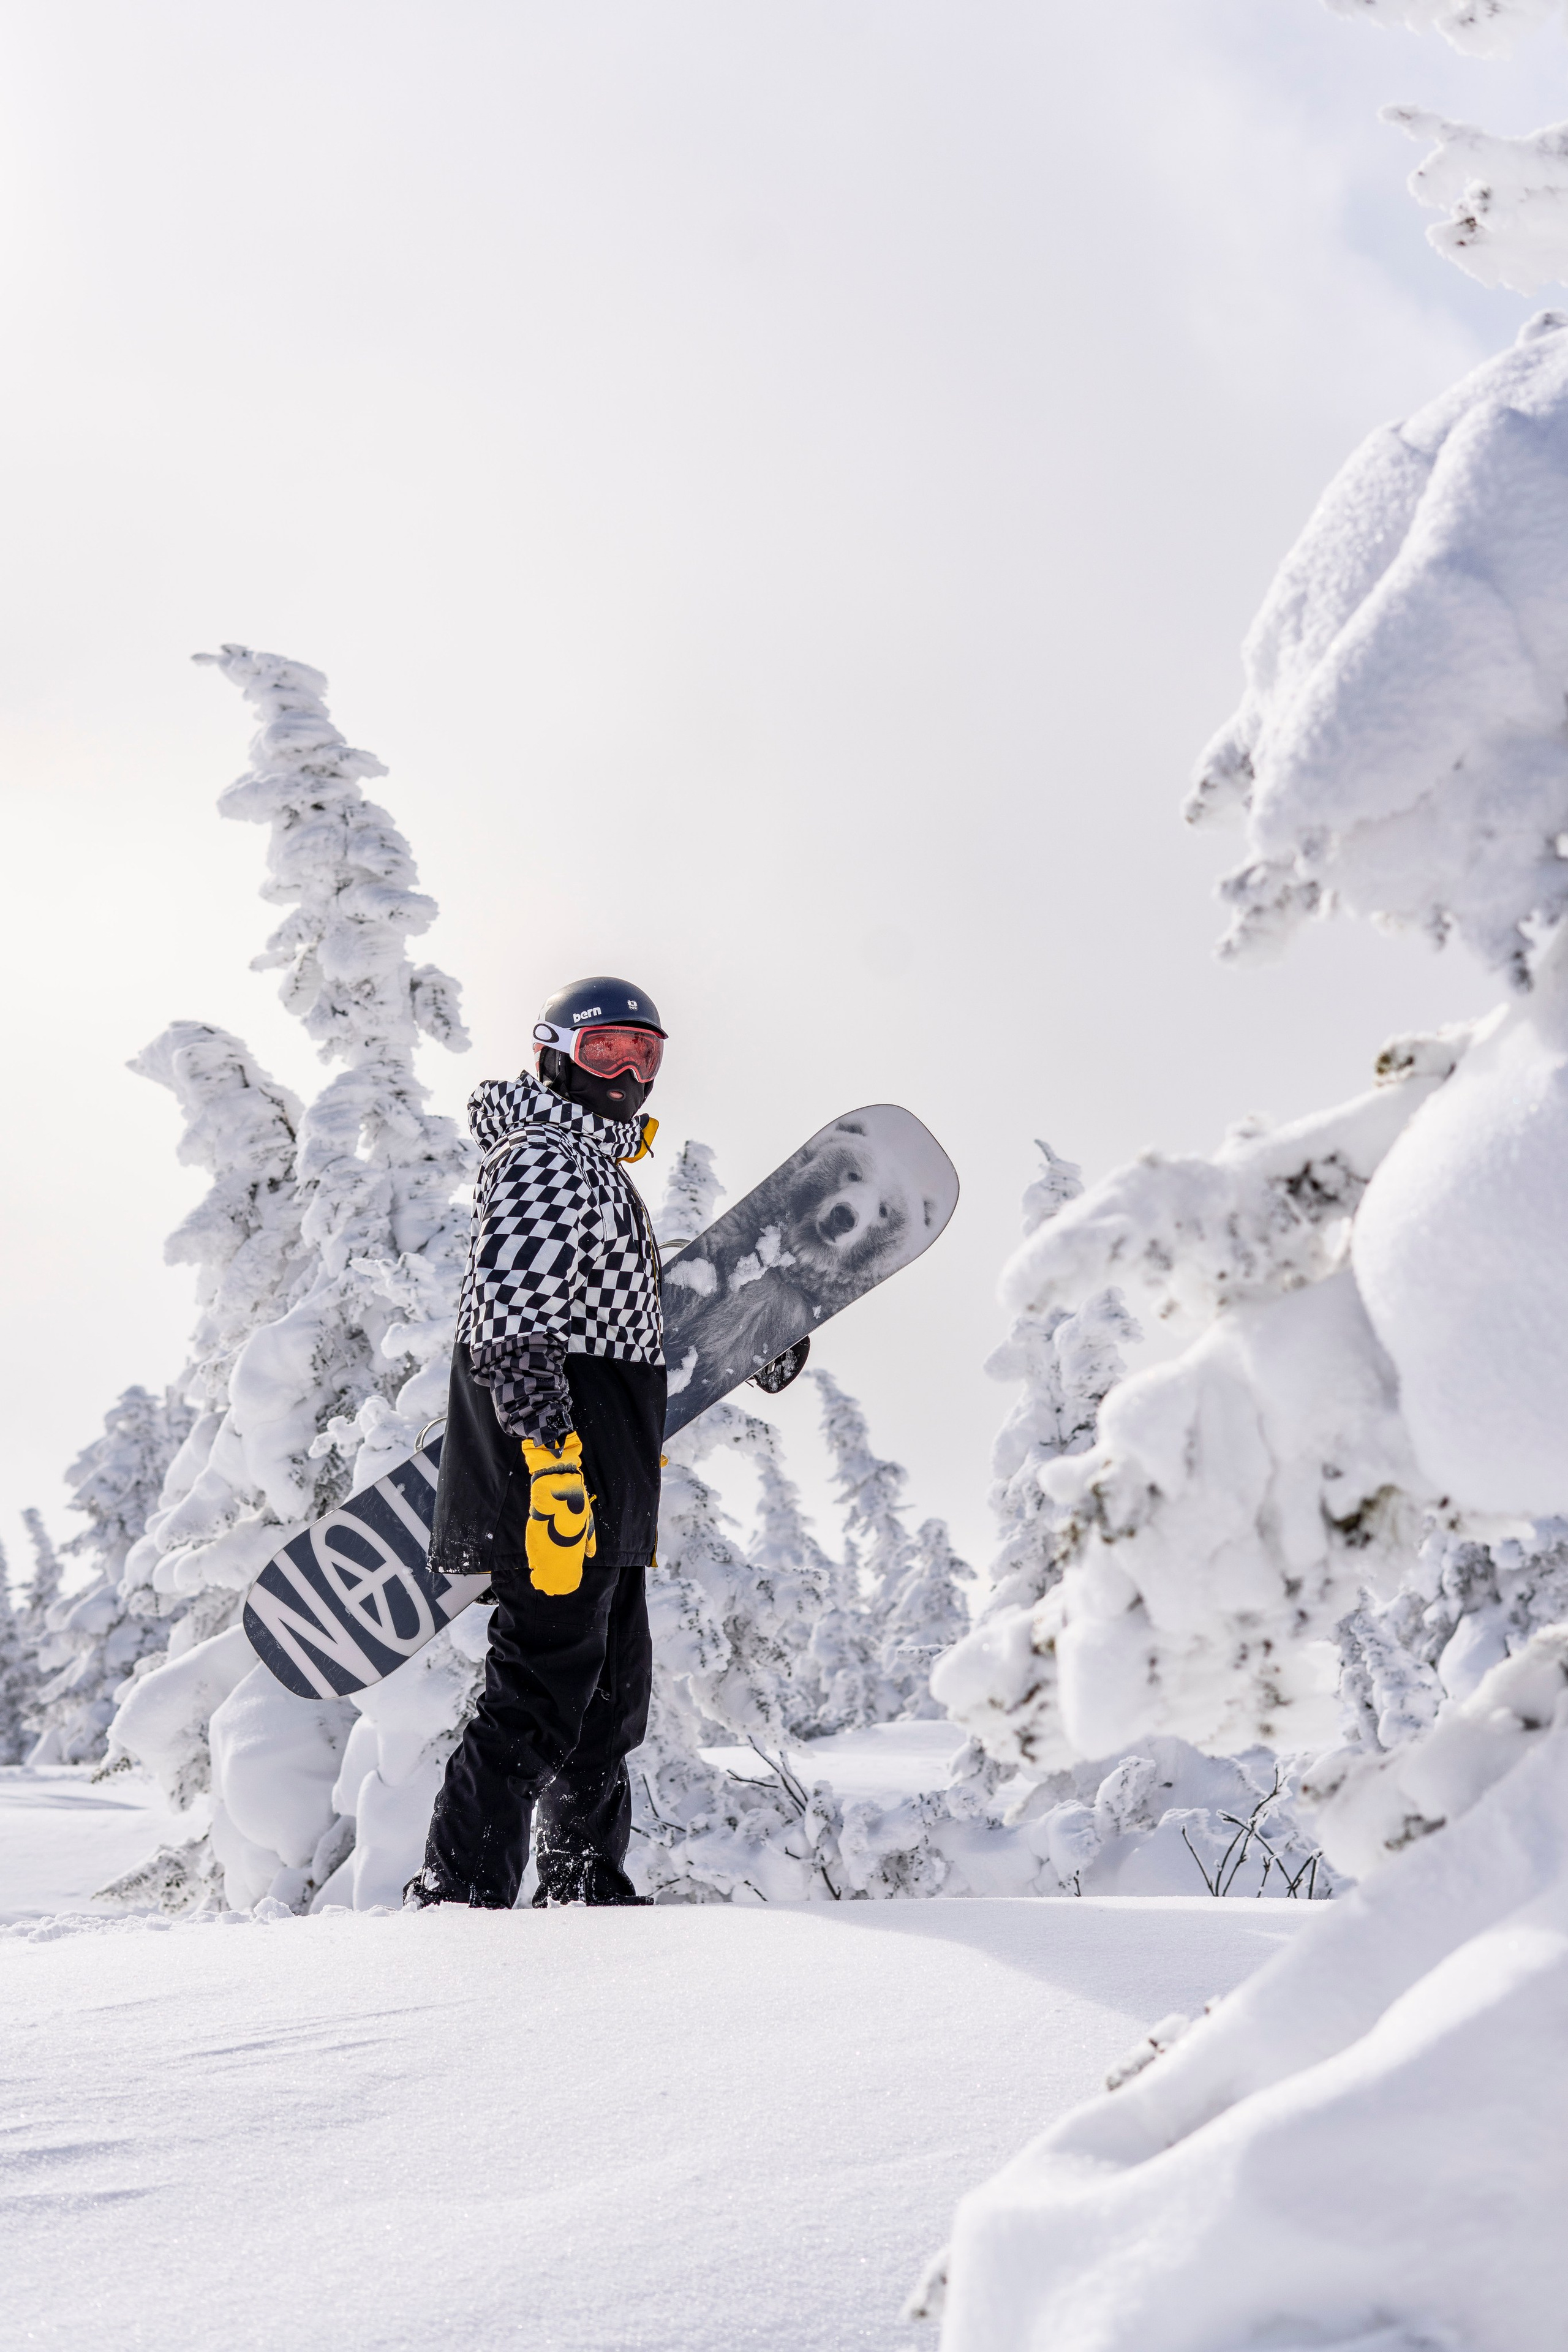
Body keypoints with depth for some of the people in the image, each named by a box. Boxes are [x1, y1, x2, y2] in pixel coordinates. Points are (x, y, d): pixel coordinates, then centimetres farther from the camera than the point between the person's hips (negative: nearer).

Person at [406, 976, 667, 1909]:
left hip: (605, 1483, 11)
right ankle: (459, 1895, -7)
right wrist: (549, 1456, -30)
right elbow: (513, 1322, -21)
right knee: (543, 1691, -11)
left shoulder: (600, 1166, 24)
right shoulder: (543, 1158, -9)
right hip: (556, 1457, -11)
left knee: (613, 1688, 16)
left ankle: (589, 1887, 26)